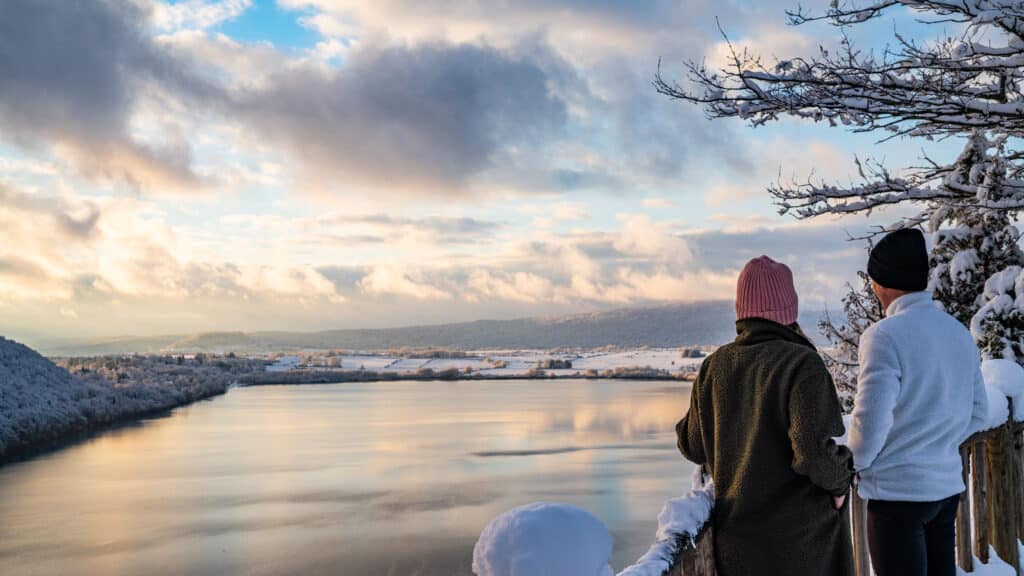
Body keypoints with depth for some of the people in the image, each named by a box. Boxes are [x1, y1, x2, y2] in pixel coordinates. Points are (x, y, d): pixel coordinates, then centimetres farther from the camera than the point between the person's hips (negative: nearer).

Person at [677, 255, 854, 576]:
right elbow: (813, 446, -25)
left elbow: (693, 447, 5)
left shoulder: (714, 366, -1)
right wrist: (839, 481, -6)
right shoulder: (801, 363, -18)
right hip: (801, 537, -5)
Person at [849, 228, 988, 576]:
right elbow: (976, 413, 12)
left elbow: (872, 418, -20)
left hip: (897, 488, -7)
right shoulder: (960, 332, 6)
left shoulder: (885, 335, -17)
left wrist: (856, 464, -3)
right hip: (947, 484, 7)